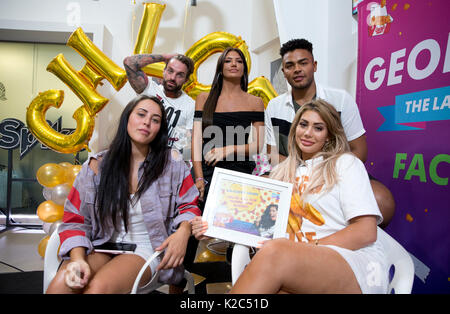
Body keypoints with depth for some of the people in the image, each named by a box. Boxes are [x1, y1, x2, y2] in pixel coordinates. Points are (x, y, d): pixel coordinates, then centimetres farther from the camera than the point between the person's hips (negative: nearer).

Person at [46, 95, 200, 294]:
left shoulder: (171, 163, 0)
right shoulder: (96, 166, 2)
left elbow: (189, 206, 5)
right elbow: (75, 220, 1)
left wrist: (183, 232, -17)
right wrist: (78, 260, -16)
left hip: (148, 248, -1)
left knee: (99, 286, -29)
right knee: (61, 284, -28)